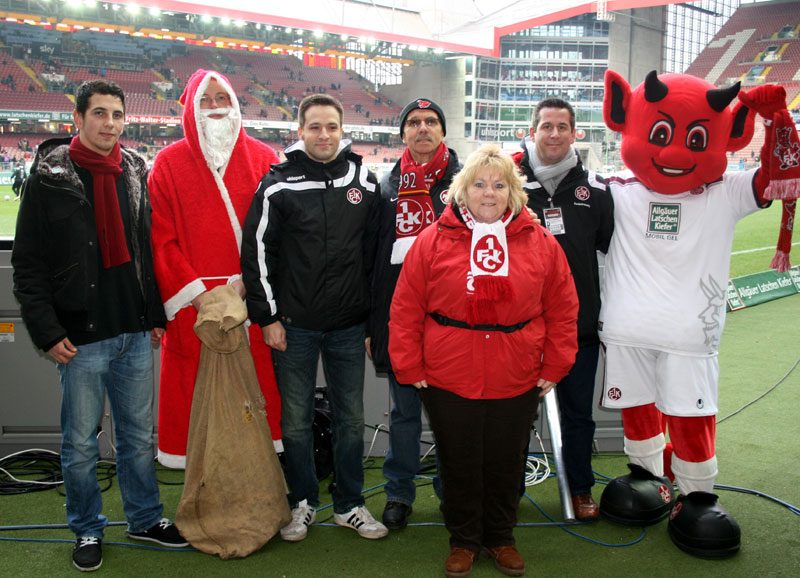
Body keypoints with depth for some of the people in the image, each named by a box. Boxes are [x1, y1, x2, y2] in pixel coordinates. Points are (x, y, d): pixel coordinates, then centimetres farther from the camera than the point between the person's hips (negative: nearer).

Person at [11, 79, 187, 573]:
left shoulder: (137, 173, 8)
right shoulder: (50, 177, -3)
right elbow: (28, 264, -4)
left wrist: (157, 315, 10)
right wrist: (47, 331, -10)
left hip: (135, 333, 3)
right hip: (81, 337, -3)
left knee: (139, 435, 14)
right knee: (81, 443, 9)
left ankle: (145, 518, 31)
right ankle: (88, 529, 27)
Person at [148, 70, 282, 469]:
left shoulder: (262, 158, 9)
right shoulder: (169, 163, 7)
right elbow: (161, 239, 2)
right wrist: (196, 293, -9)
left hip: (253, 298, 1)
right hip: (194, 306, 0)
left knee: (258, 388, 2)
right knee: (198, 396, 2)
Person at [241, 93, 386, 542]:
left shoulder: (366, 183, 5)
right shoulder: (278, 185, -3)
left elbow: (377, 252, 9)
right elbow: (256, 252, -1)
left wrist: (373, 316, 7)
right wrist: (267, 316, -4)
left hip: (349, 325, 2)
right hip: (293, 325, -2)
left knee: (351, 418, 11)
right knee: (296, 420, 9)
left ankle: (350, 504, 27)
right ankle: (303, 503, 27)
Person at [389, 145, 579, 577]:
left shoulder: (541, 243, 0)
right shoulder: (432, 240, -4)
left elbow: (562, 310, 5)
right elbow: (405, 310, -2)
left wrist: (553, 368, 2)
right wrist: (410, 369, -4)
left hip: (518, 383, 1)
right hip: (447, 382, -1)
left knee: (506, 464, 15)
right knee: (459, 464, 13)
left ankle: (500, 538, 38)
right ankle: (463, 541, 34)